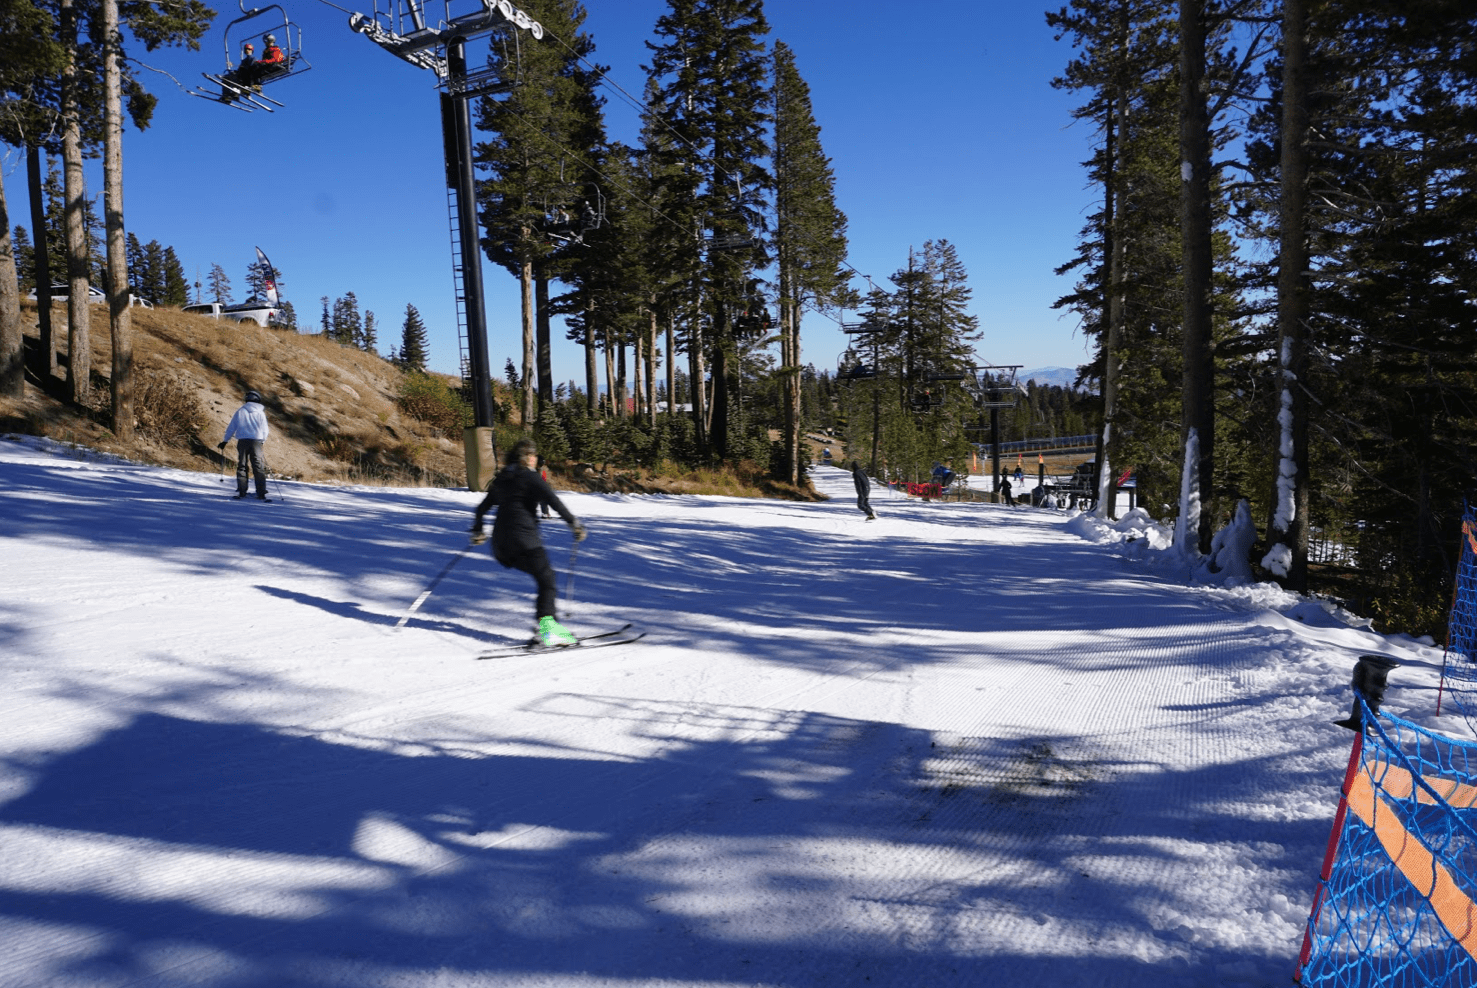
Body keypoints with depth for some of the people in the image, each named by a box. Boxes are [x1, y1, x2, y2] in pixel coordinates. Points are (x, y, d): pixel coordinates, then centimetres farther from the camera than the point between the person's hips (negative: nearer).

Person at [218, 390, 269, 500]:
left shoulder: (240, 411, 4)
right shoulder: (260, 413, 4)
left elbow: (231, 427, 7)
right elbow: (265, 430, 7)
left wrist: (225, 441, 16)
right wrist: (262, 441, 25)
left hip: (242, 441, 0)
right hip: (257, 441, 0)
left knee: (242, 466, 8)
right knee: (258, 468, 1)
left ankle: (241, 492, 1)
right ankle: (261, 494, -5)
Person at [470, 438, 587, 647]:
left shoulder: (501, 479, 17)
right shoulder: (530, 477, -4)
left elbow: (482, 508, 26)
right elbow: (553, 500, -16)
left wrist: (477, 532, 39)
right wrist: (574, 523, -13)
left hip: (501, 544, 7)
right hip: (524, 539, -7)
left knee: (544, 575, 17)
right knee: (547, 581, -3)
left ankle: (545, 621, 9)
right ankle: (547, 624, -20)